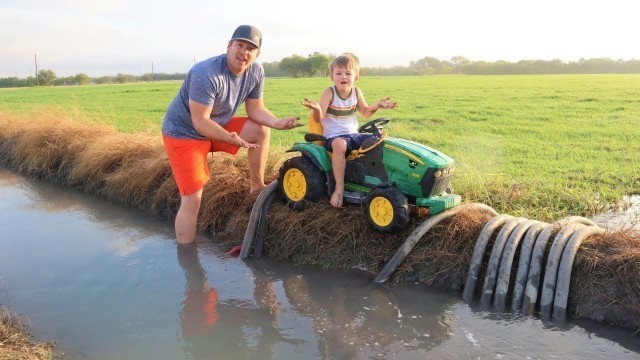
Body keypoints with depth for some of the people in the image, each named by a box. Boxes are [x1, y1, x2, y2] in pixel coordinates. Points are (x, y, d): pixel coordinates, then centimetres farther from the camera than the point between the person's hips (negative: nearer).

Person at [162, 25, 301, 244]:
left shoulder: (256, 72, -9)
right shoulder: (207, 74, -31)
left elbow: (255, 109, 0)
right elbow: (200, 122, -30)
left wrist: (278, 122, -18)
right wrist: (230, 138, -43)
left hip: (217, 126, 7)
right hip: (185, 133, -7)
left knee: (262, 130, -3)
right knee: (192, 201, -11)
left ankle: (257, 186, 10)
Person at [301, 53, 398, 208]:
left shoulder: (356, 92, 4)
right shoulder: (329, 93, -11)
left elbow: (365, 112, 19)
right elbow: (318, 119, -16)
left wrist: (378, 105, 1)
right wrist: (316, 109, -39)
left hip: (353, 134, 6)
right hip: (333, 136, -6)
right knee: (340, 144, -39)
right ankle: (339, 187, -32)